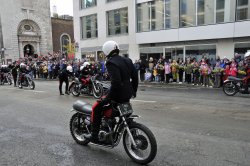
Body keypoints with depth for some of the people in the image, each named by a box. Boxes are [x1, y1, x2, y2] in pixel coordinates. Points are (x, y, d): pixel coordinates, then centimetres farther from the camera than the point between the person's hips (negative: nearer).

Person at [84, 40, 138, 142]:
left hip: (118, 94, -8)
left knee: (97, 108, 4)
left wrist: (108, 97, -17)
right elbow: (135, 76, 12)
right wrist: (133, 91, 22)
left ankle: (94, 135, 8)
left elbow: (116, 82, -26)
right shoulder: (127, 60, 9)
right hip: (128, 94, 8)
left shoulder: (111, 63, -15)